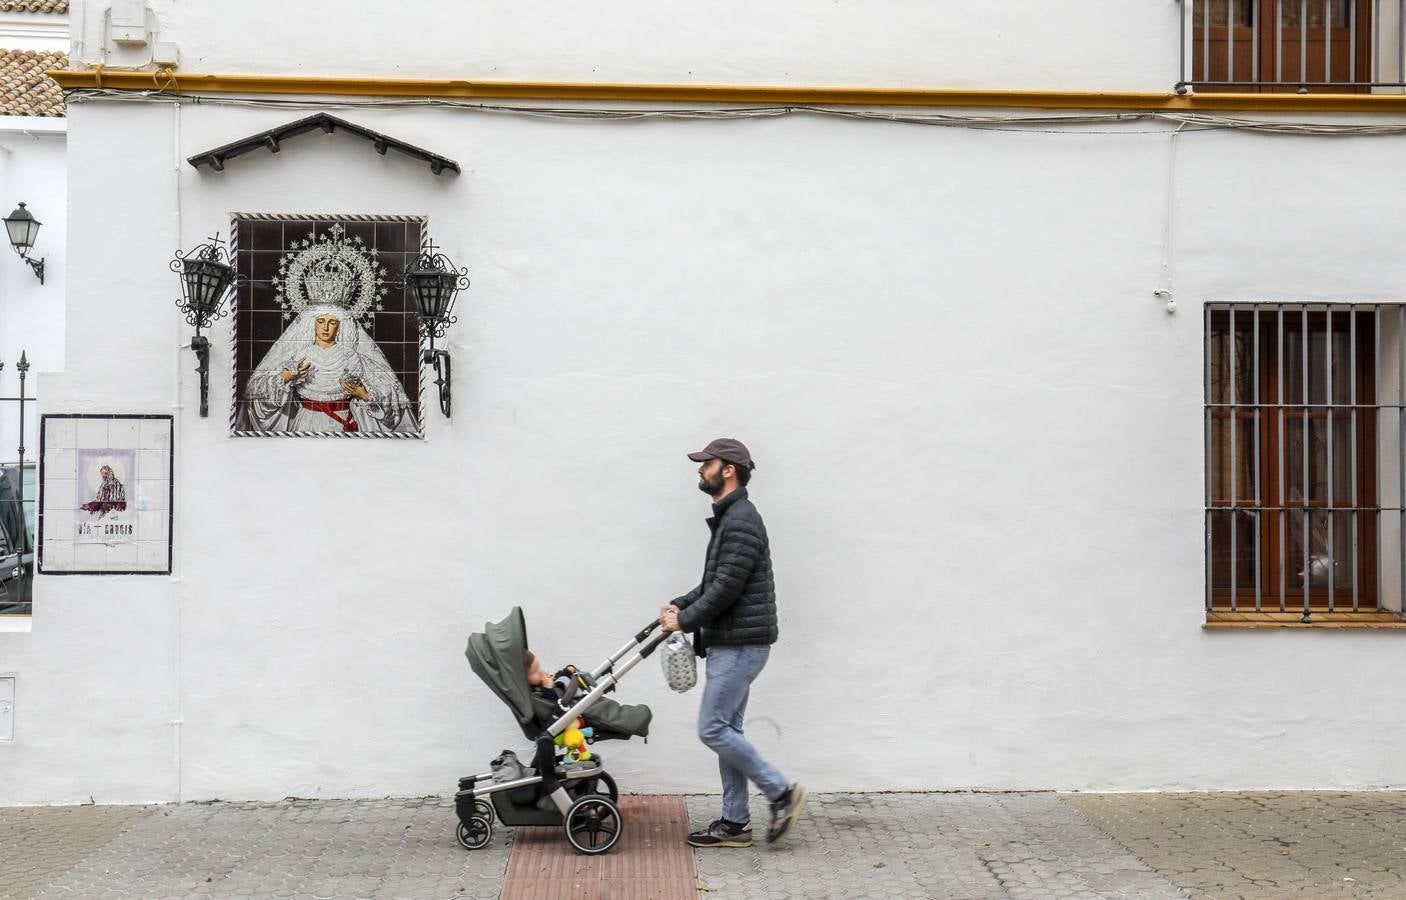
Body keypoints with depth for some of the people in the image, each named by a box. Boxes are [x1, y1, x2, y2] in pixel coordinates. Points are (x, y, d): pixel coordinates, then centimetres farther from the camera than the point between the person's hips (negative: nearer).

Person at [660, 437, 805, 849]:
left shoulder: (742, 521, -17)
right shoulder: (728, 518, 16)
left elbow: (727, 587, -22)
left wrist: (685, 621, -13)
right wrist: (681, 605, 10)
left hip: (740, 644, -11)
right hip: (730, 643, 11)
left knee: (713, 730, -9)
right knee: (725, 730, 11)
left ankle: (782, 792, 1)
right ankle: (734, 823, 15)